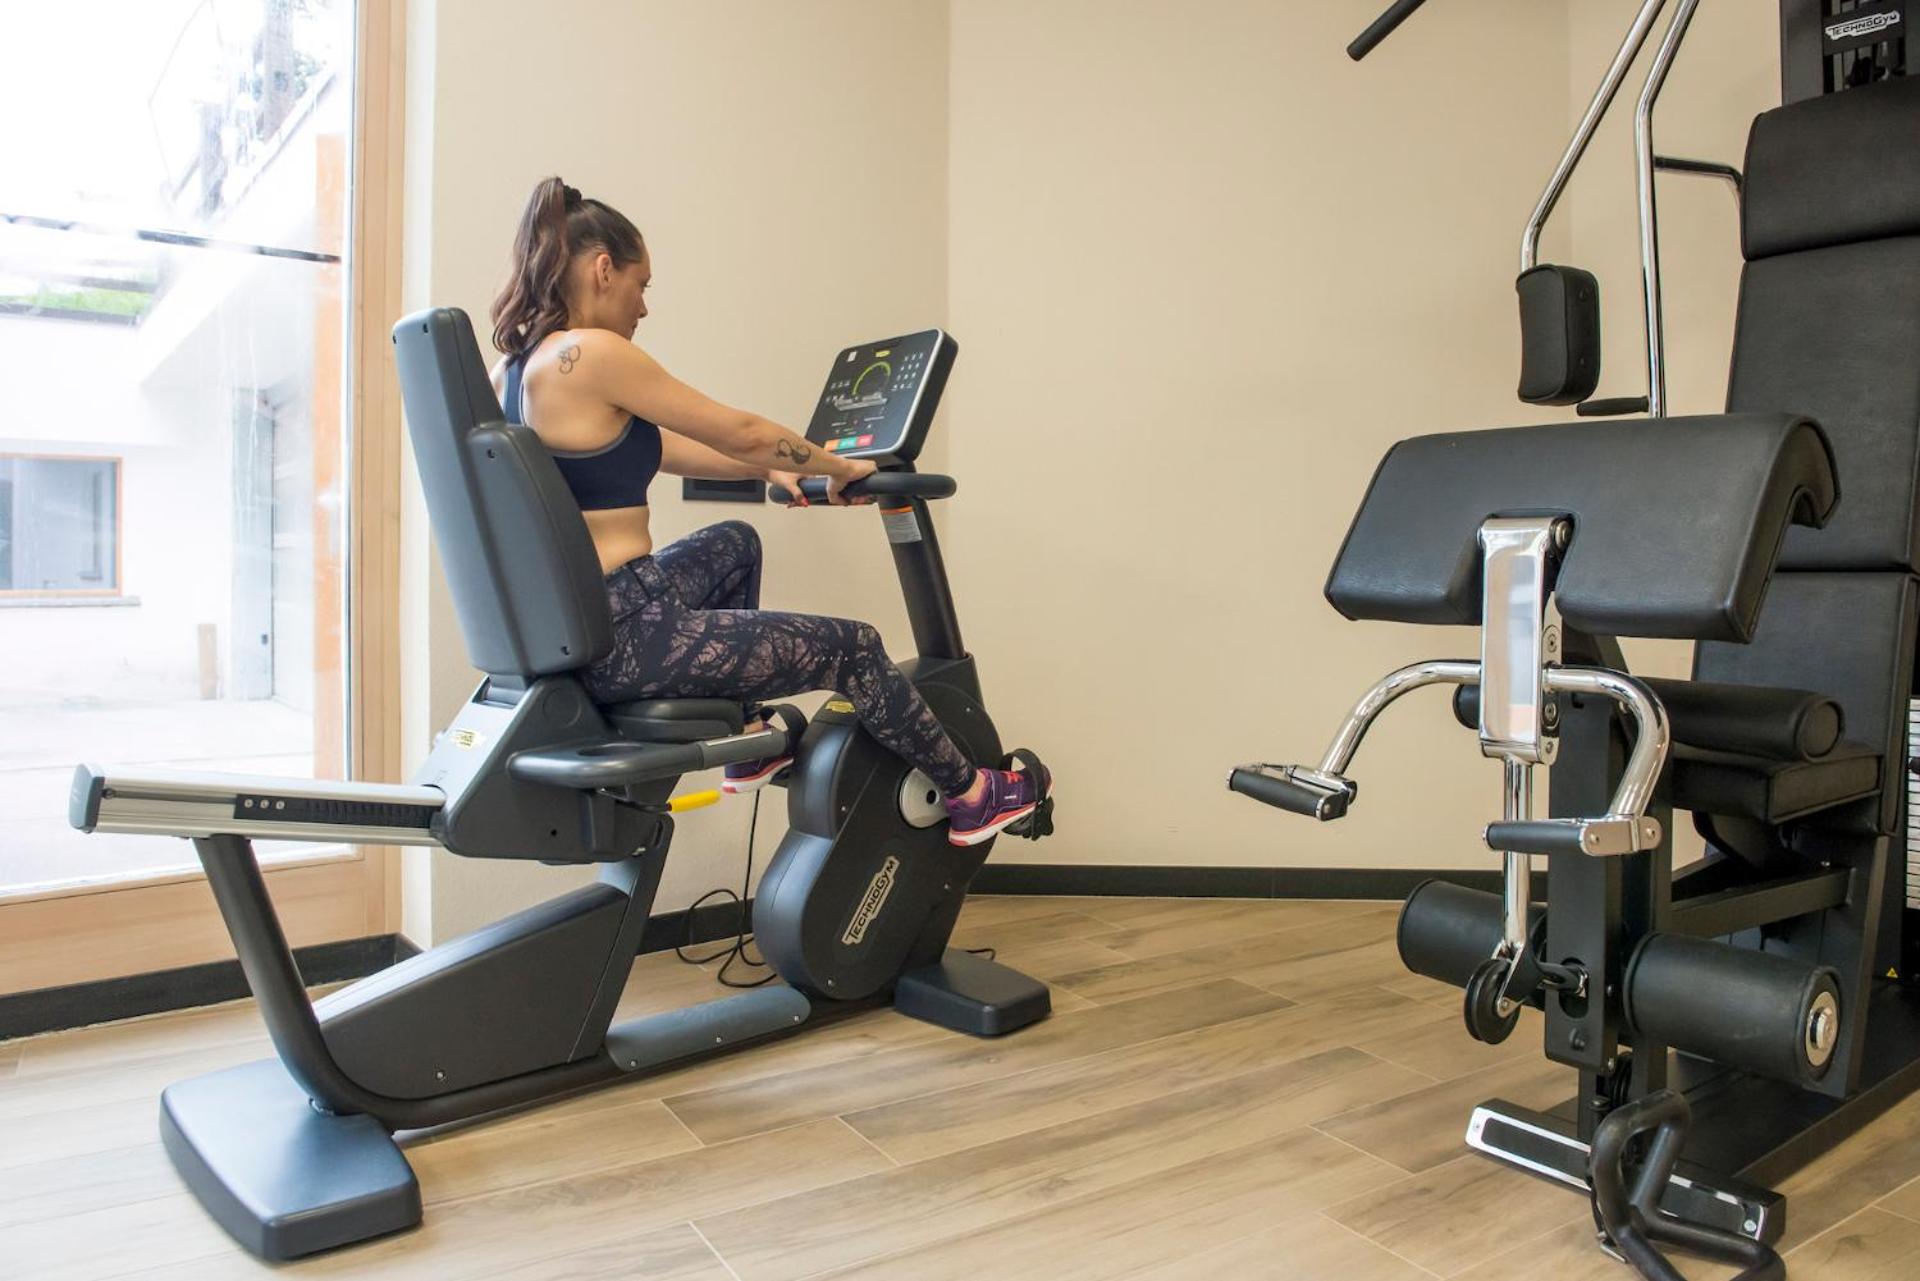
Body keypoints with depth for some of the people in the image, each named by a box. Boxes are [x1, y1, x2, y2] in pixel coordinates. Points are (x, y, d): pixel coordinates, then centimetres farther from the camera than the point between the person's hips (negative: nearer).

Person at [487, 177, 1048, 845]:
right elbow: (740, 433, -11)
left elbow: (646, 446, 19)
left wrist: (766, 469, 22)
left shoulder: (514, 367, 10)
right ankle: (970, 795, 24)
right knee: (853, 648, 3)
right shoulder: (590, 354, -18)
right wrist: (839, 467, 5)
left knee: (734, 545, 32)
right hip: (621, 641, -10)